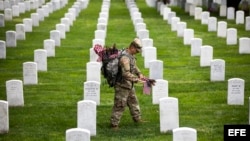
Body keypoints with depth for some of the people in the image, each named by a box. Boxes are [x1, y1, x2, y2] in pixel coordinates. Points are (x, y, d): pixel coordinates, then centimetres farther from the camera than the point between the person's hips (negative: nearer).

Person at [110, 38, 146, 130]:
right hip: (122, 85, -10)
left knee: (133, 102, 21)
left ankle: (137, 118, 36)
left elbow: (134, 66, 19)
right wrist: (137, 80, -31)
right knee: (120, 105, -3)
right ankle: (114, 124, 6)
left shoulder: (131, 55, 6)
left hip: (129, 85, 10)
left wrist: (139, 73, 1)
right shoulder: (125, 58, -27)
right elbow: (126, 74, -32)